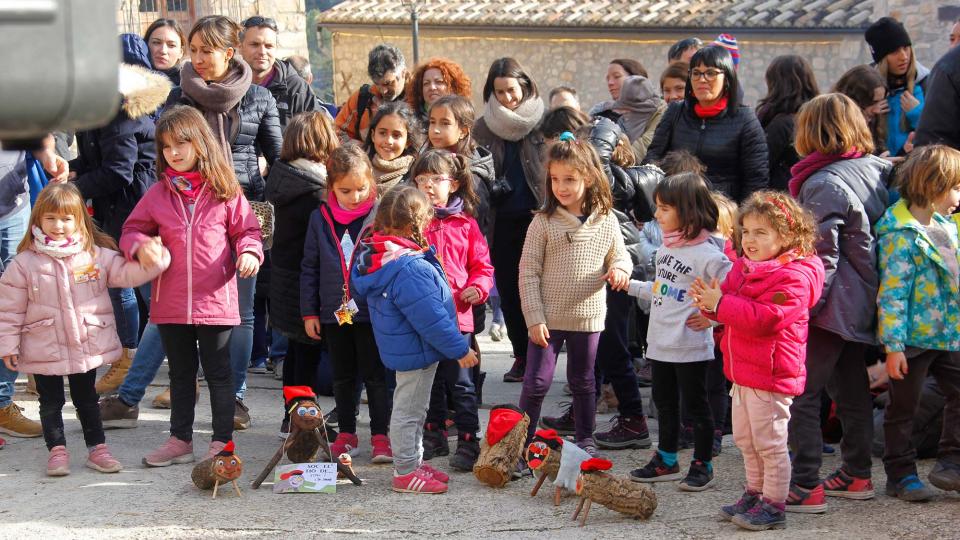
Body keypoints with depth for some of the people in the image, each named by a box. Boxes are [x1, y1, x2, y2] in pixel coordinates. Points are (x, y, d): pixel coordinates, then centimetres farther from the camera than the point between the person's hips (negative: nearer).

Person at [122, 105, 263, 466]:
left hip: (215, 300, -3)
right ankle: (180, 440, 25)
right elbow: (132, 229, 11)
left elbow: (247, 229, 4)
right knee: (180, 373, 16)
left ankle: (222, 441, 15)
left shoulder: (225, 191, -2)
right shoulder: (158, 194, 4)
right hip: (171, 302, 3)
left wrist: (249, 251, -16)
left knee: (218, 373, 6)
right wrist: (139, 246, -10)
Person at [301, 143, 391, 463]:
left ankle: (380, 436, 11)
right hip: (333, 313, 3)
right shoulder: (321, 218, 2)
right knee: (343, 377, 14)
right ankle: (347, 434, 24)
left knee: (375, 376, 3)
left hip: (372, 313, -3)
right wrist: (309, 312, 6)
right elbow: (309, 267, 8)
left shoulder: (380, 215, -6)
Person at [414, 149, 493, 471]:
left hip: (456, 313, -2)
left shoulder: (465, 224, 3)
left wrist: (477, 288, -10)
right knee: (428, 380, 15)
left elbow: (482, 265, 7)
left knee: (460, 381, -2)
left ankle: (468, 442, 3)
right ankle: (434, 435, 28)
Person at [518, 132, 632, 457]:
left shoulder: (606, 221, -1)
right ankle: (523, 440, 13)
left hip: (588, 317, 2)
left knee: (583, 382, 16)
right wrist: (534, 317, -11)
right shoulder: (544, 223, -8)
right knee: (537, 382, 0)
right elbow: (528, 272, -7)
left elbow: (619, 255, 12)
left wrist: (620, 269, -14)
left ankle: (585, 439, 30)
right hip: (548, 318, -2)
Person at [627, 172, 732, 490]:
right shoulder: (666, 248, 8)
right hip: (660, 343, 8)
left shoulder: (707, 254, -17)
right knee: (664, 401, 17)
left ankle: (703, 465, 16)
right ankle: (666, 460, 30)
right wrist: (630, 285, 18)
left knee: (695, 404, 4)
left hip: (690, 346, -8)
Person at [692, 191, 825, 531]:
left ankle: (774, 506, 7)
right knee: (745, 439, 19)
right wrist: (709, 303, -6)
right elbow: (733, 311, 18)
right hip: (743, 371, 9)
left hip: (770, 375, -9)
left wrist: (721, 303, -26)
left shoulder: (792, 277, -19)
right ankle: (754, 494, 32)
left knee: (769, 442, -2)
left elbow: (763, 318, -28)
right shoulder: (744, 268, 11)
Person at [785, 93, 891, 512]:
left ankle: (805, 485, -6)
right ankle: (856, 474, 27)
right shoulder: (879, 169, 5)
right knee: (852, 387, 19)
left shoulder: (823, 185, -17)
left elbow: (822, 258, -20)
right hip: (866, 301, 9)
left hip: (834, 306, -9)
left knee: (802, 392, -5)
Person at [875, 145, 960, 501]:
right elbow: (892, 292, -19)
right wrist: (893, 344, -22)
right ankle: (901, 475, 15)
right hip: (913, 338, -8)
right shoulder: (901, 235, -17)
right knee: (903, 408, 6)